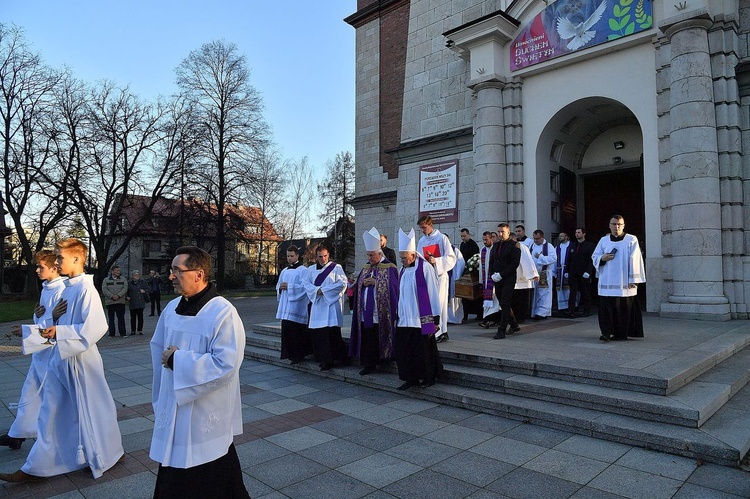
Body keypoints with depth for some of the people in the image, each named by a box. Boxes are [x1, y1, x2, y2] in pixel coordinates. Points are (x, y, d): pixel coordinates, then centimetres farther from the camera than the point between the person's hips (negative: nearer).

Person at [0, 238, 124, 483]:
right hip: (60, 357, 8)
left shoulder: (86, 289, -19)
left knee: (89, 410, 8)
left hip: (80, 360, -8)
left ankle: (106, 456, 28)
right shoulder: (67, 287, 8)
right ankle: (37, 467, 25)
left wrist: (60, 332, -24)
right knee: (51, 412, 14)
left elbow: (97, 327, -27)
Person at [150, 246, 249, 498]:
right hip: (173, 407, 7)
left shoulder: (223, 313, -20)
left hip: (206, 414, -7)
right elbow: (158, 348, 13)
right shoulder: (172, 308, 2)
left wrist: (178, 360, -20)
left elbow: (226, 365, -26)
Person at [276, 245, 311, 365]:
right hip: (285, 306, 7)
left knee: (295, 331, -8)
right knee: (286, 330, 7)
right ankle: (290, 353, 16)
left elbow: (304, 286, -14)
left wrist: (289, 286, -16)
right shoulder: (284, 271, 18)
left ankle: (297, 355, 0)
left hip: (297, 306, -7)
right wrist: (280, 288, -2)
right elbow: (278, 286, 22)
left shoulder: (303, 270, -4)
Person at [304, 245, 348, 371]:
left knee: (330, 331, -10)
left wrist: (324, 290, -11)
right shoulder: (311, 269, 16)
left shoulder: (336, 268, 3)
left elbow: (342, 283, -7)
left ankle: (329, 360, -1)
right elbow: (306, 283, 8)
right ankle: (322, 359, 12)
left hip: (331, 303, -4)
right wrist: (316, 290, -12)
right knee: (316, 333, 2)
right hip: (316, 304, 4)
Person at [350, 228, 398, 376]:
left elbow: (390, 286, -12)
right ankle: (369, 364, 14)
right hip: (365, 312, 6)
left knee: (379, 339, 0)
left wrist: (375, 282, -16)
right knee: (366, 340, 6)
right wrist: (363, 283, -8)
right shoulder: (366, 267, 14)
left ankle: (381, 361, 12)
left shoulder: (389, 268, -4)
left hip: (380, 313, -6)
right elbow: (357, 285, 14)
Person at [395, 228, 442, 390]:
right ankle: (410, 379, 17)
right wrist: (398, 315, 12)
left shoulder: (425, 268, -9)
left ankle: (428, 378, 21)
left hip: (421, 320, -6)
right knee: (404, 351, 5)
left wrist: (435, 319, -9)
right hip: (404, 320, 6)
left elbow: (433, 293, -9)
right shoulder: (403, 270, 11)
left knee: (424, 350, 3)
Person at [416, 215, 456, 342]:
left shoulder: (442, 238, -4)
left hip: (440, 275, -5)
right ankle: (443, 332, 12)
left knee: (438, 304, -8)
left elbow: (451, 258, -9)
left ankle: (437, 333, -4)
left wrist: (436, 261, -22)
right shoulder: (421, 241, 12)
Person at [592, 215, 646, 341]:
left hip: (624, 283, -2)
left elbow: (634, 260, -3)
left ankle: (621, 333, 14)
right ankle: (607, 332, -4)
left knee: (625, 308, 3)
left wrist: (633, 280, -8)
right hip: (607, 282, 2)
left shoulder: (631, 240, 2)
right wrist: (603, 258, -9)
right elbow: (594, 257, 14)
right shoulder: (603, 240, 10)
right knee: (607, 307, -5)